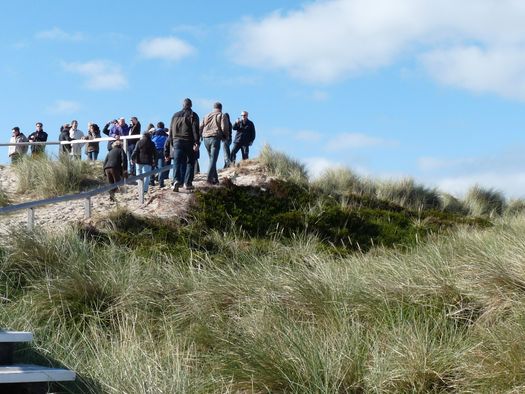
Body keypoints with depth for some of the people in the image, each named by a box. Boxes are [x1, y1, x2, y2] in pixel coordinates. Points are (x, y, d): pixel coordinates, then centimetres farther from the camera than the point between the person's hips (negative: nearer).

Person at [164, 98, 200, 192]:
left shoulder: (175, 115, 16)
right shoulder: (193, 115, 3)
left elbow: (170, 132, 17)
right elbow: (195, 130, -10)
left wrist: (170, 145, 23)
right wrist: (196, 142, -15)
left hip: (177, 142, 3)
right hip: (189, 142, -3)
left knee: (177, 163, -2)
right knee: (190, 163, 7)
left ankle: (176, 180, -23)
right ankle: (188, 183, 4)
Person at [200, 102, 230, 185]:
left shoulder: (207, 116, 19)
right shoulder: (222, 116, 4)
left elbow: (200, 127, 12)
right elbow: (224, 128, -8)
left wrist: (201, 136, 22)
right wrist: (226, 137, 8)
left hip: (206, 138, 5)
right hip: (215, 138, -5)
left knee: (212, 159, 15)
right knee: (213, 160, -7)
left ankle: (215, 179, 16)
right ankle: (209, 179, -19)